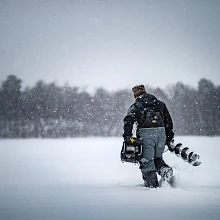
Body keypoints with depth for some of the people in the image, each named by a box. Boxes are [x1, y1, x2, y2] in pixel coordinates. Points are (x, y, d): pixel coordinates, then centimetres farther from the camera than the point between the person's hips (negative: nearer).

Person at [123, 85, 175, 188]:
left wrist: (127, 137, -14)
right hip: (161, 133, 4)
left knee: (147, 162, 2)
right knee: (157, 158, 20)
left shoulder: (136, 106, 8)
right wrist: (170, 140, 24)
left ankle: (152, 185, -2)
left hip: (146, 134, -4)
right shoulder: (160, 104, 21)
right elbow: (168, 122, 21)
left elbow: (128, 121, -9)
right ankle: (166, 170, -7)